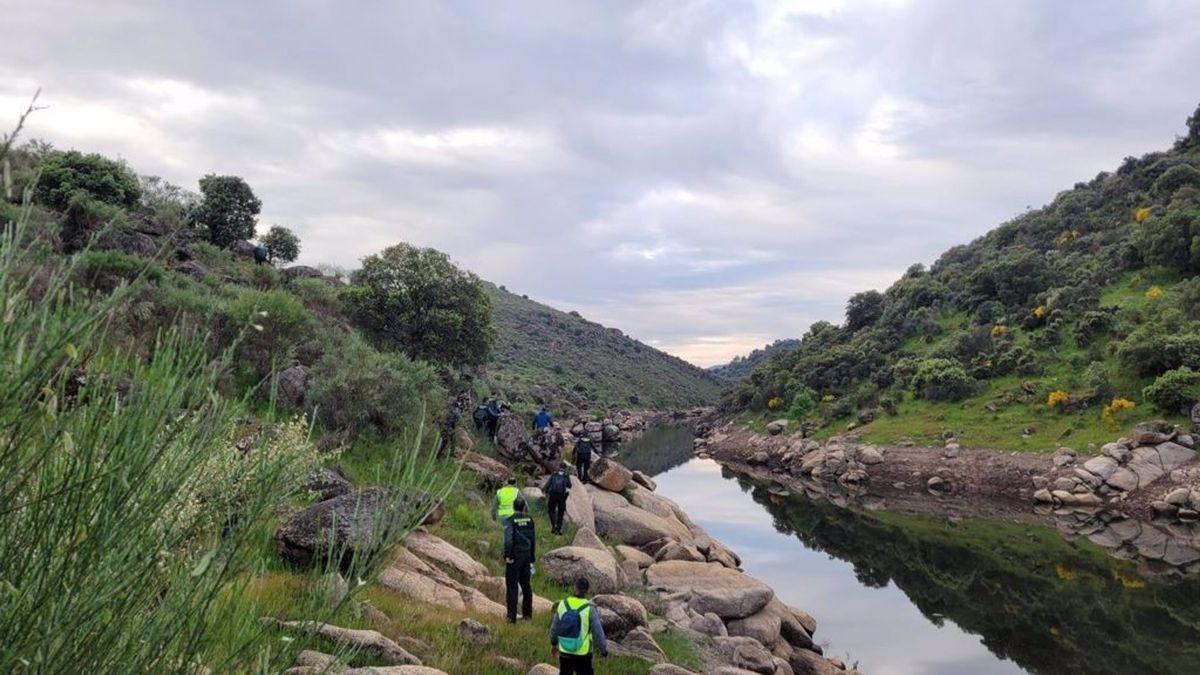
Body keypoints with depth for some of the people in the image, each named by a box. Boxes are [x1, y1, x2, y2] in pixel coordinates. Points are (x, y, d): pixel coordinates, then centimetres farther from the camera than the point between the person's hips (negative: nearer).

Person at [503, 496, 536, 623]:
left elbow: (508, 540, -21)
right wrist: (532, 558, 18)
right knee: (525, 584, 15)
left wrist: (507, 555, -13)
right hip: (527, 555, 5)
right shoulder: (529, 520, 5)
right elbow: (533, 539, 11)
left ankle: (512, 616, -2)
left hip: (515, 556, -5)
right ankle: (527, 613, 23)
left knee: (512, 586, -1)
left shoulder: (510, 520, -11)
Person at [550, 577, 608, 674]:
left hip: (564, 653, 4)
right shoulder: (589, 608, -17)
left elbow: (554, 628, 5)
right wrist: (604, 650, 5)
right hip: (582, 655, -4)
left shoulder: (562, 605, -6)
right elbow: (598, 632, -11)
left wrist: (553, 644, 23)